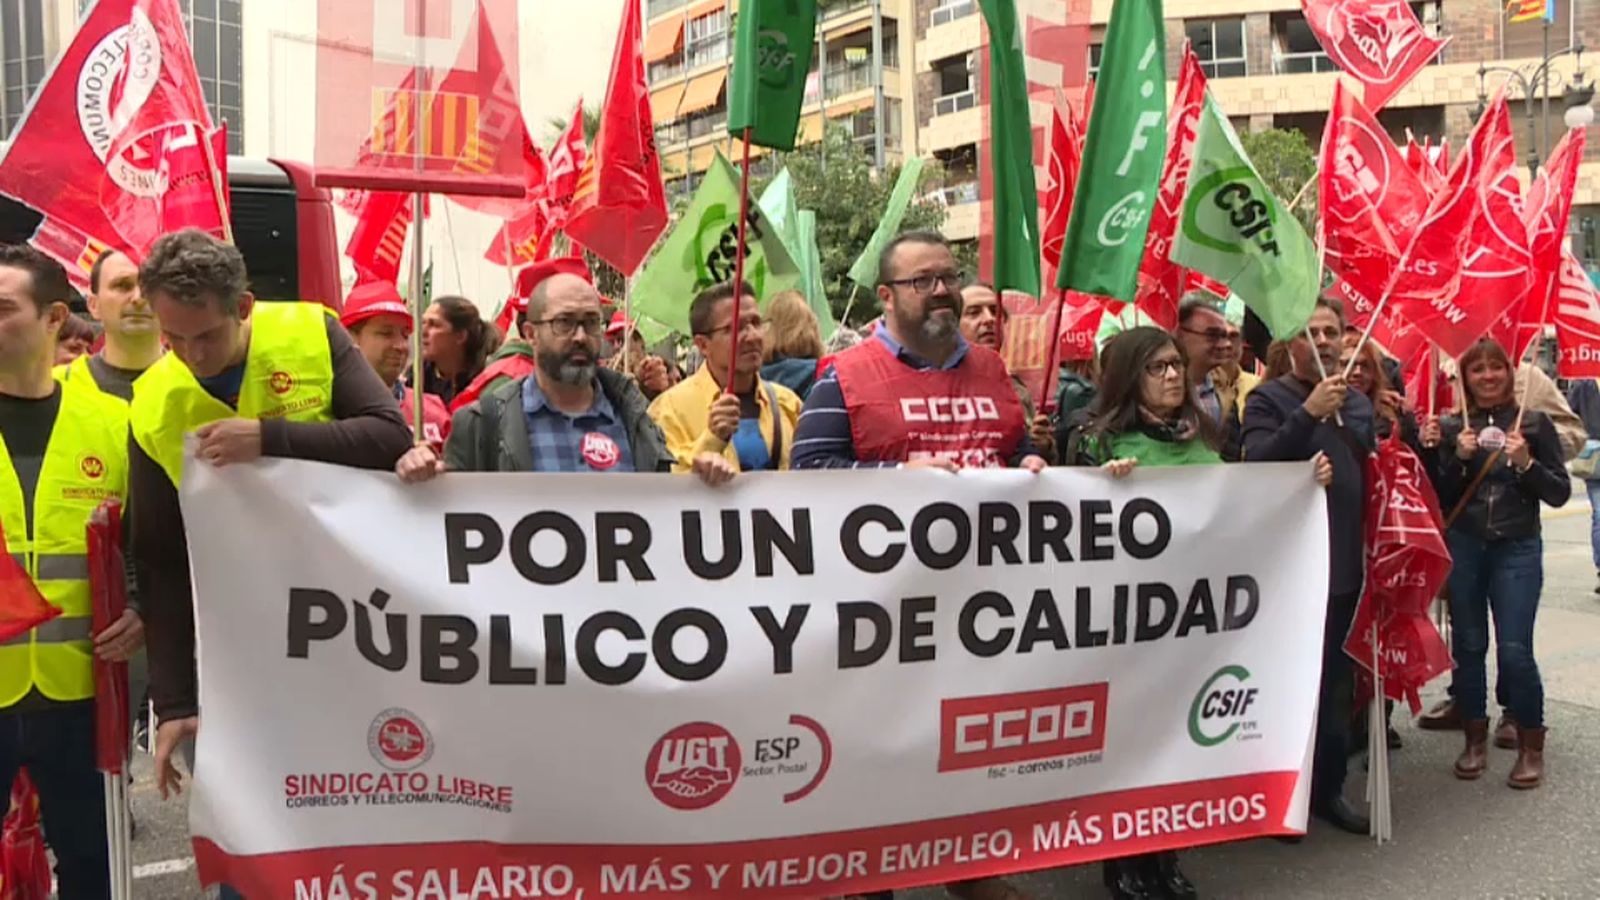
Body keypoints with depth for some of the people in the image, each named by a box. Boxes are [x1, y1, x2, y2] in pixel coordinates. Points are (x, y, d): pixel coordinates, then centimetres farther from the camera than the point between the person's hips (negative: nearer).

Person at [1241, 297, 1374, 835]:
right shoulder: (1268, 400, -6)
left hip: (1345, 568, 6)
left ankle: (1328, 787, 26)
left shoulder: (1359, 402, 13)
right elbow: (1257, 466, -23)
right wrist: (1309, 412, -29)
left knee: (1337, 687, 13)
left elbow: (1374, 475, 22)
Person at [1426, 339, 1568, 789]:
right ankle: (1475, 740, 22)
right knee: (1467, 645, 8)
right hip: (1463, 547, 2)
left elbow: (1560, 493, 1)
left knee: (1514, 649, -7)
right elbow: (1439, 497, 3)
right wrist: (1459, 457, -10)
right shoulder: (1452, 428, 5)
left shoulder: (1534, 423, 2)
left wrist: (1526, 463, -14)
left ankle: (1531, 748, 11)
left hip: (1517, 549, -2)